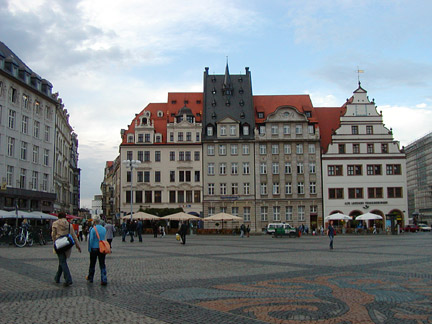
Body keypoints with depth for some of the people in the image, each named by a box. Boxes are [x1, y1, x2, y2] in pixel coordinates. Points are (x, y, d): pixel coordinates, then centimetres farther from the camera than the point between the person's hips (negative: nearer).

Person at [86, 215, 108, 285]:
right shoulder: (104, 229, 2)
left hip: (94, 248, -3)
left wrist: (89, 249, -4)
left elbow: (91, 240, -12)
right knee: (102, 264, 4)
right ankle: (104, 280, -3)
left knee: (92, 264, 14)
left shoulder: (93, 229, -13)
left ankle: (90, 278, 30)